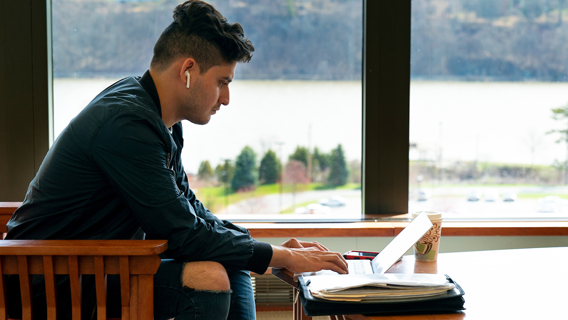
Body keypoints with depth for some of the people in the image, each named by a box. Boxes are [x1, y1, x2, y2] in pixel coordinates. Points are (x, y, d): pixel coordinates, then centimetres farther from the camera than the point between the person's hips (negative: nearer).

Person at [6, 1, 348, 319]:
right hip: (54, 287, -10)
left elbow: (188, 207, 14)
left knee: (233, 264, 7)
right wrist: (285, 257, -15)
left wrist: (276, 249, 4)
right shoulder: (127, 124, -24)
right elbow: (184, 234, -24)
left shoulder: (164, 122, 6)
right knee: (208, 277, -25)